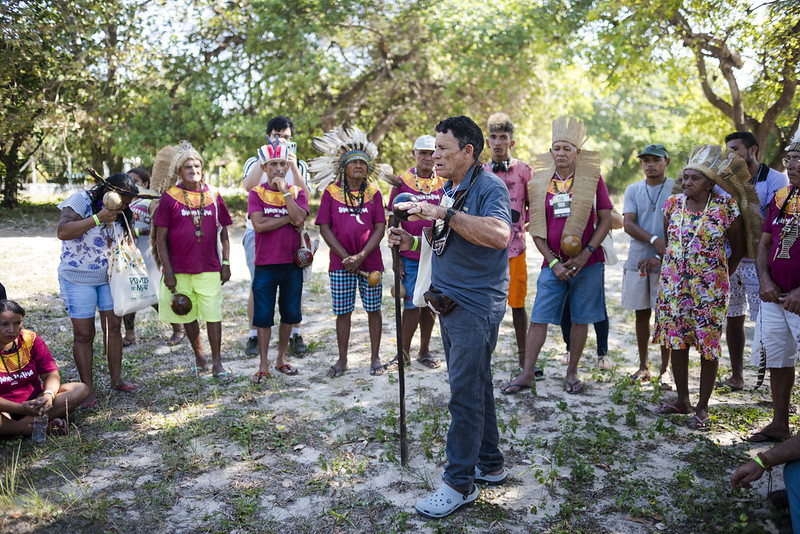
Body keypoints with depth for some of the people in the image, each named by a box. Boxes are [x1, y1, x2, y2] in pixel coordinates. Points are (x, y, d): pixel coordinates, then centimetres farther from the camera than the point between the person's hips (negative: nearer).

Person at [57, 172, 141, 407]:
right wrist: (98, 218, -29)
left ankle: (116, 379, 22)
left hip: (108, 277, 6)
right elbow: (63, 232, -26)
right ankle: (88, 389, 11)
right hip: (77, 279, -6)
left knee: (113, 325, 8)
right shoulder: (81, 200, -14)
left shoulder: (119, 213, 5)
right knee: (83, 334, 0)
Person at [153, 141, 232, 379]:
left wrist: (226, 263, 4)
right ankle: (199, 359, 27)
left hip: (210, 269, 1)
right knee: (188, 316, 11)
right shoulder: (170, 197, -2)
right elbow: (161, 237, -2)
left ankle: (217, 363, 10)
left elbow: (223, 232, 10)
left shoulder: (213, 195, 4)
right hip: (179, 269, 0)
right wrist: (168, 271, -7)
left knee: (213, 316, -1)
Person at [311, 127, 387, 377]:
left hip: (370, 261, 1)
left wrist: (361, 256, -12)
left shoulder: (373, 192, 5)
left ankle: (375, 357, 19)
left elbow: (380, 227, -1)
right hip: (340, 264, -1)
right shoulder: (331, 192, 2)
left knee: (373, 309, 6)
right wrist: (345, 256, -9)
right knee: (342, 311, 5)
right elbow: (324, 227, -1)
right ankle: (342, 359, 19)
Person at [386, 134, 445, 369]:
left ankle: (424, 351, 23)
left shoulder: (445, 182, 5)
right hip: (410, 255, -2)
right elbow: (393, 221, 1)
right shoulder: (403, 181, 0)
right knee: (412, 304, -2)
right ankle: (404, 354, 11)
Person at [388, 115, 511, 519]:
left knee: (465, 393, -5)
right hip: (450, 303, 9)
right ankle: (490, 465, 30)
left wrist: (444, 213, -30)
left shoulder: (489, 187, -14)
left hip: (476, 306, -9)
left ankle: (460, 483, 7)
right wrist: (412, 244, 4)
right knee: (474, 387, 16)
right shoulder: (447, 190, 15)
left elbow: (499, 234, -33)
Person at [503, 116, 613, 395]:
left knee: (581, 318, 7)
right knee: (539, 317, 0)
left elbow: (606, 219, 0)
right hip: (553, 264, 1)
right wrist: (554, 262, -5)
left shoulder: (592, 178, 1)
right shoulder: (539, 183, 5)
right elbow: (536, 229, 4)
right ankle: (528, 373, 9)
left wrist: (585, 254, -10)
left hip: (587, 263, -1)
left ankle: (572, 372, 21)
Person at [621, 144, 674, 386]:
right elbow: (628, 225, -2)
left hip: (665, 262, -3)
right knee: (641, 313, 9)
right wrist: (654, 240, -18)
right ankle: (643, 367, 20)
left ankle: (665, 369, 12)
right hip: (637, 260, 3)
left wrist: (659, 257, -15)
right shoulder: (633, 190, 9)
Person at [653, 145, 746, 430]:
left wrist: (720, 276, 10)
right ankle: (682, 400, 24)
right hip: (674, 285, 4)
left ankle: (702, 407, 15)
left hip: (709, 289, -3)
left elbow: (738, 250, 6)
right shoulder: (673, 203, 3)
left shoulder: (726, 208, -7)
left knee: (708, 347, 2)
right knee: (676, 342, 9)